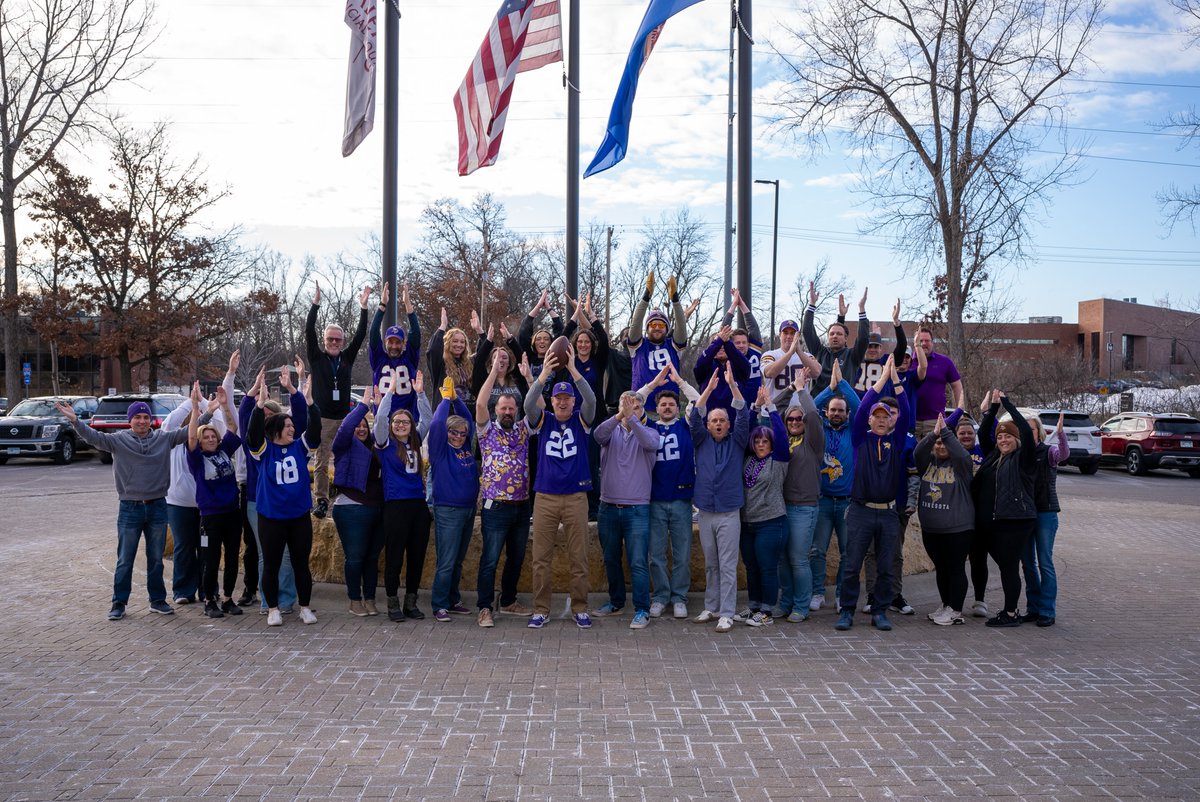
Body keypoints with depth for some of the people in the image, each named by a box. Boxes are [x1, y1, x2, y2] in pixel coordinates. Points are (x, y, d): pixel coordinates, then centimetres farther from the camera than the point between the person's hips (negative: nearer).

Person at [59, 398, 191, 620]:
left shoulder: (164, 438, 2)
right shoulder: (118, 440, -4)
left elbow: (188, 432, 1)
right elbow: (93, 436, -15)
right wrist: (75, 421, -31)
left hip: (157, 507, 2)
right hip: (130, 509, -2)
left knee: (156, 559, 12)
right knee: (125, 560, 5)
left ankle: (158, 600, 23)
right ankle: (119, 603, 14)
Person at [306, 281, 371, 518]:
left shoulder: (347, 357, 10)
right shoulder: (317, 357, 4)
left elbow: (360, 335, 3)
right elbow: (309, 331, -6)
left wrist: (363, 307, -5)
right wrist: (316, 303, -14)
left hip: (344, 417, 2)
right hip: (321, 418, -2)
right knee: (321, 462, 1)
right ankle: (322, 501, 8)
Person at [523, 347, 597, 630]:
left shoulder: (581, 420, 6)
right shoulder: (543, 420, 7)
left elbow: (591, 400, -13)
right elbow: (528, 404, -13)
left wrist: (573, 369, -22)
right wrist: (544, 374, -25)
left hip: (576, 497, 0)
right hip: (545, 497, 1)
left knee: (579, 556, 3)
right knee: (541, 557, 2)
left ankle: (580, 608, 12)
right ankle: (541, 609, 10)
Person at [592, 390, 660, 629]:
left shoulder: (649, 433, 2)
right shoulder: (612, 431, 5)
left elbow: (650, 443, -22)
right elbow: (598, 434, -19)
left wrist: (631, 418, -33)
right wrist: (619, 416, -35)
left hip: (637, 509, -3)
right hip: (608, 508, 3)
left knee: (638, 562, -6)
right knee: (611, 560, 15)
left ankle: (642, 610, -1)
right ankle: (616, 602, 29)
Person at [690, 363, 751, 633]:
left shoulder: (736, 442, 5)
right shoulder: (702, 441, 8)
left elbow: (743, 415, -7)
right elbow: (695, 416, -5)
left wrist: (732, 385, -17)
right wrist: (709, 388, -16)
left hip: (729, 512, -2)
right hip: (705, 512, 2)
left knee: (727, 565, -3)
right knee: (710, 565, 11)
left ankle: (726, 613, -1)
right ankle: (711, 607, 20)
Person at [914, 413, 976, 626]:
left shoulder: (960, 463, -2)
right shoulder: (928, 461, 8)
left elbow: (960, 452, -24)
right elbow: (918, 452, -12)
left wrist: (945, 431, -23)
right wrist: (933, 434, -25)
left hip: (958, 528, -5)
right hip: (930, 528, 5)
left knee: (956, 568, 1)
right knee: (941, 568, 14)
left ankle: (955, 610, 7)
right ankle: (946, 606, 27)